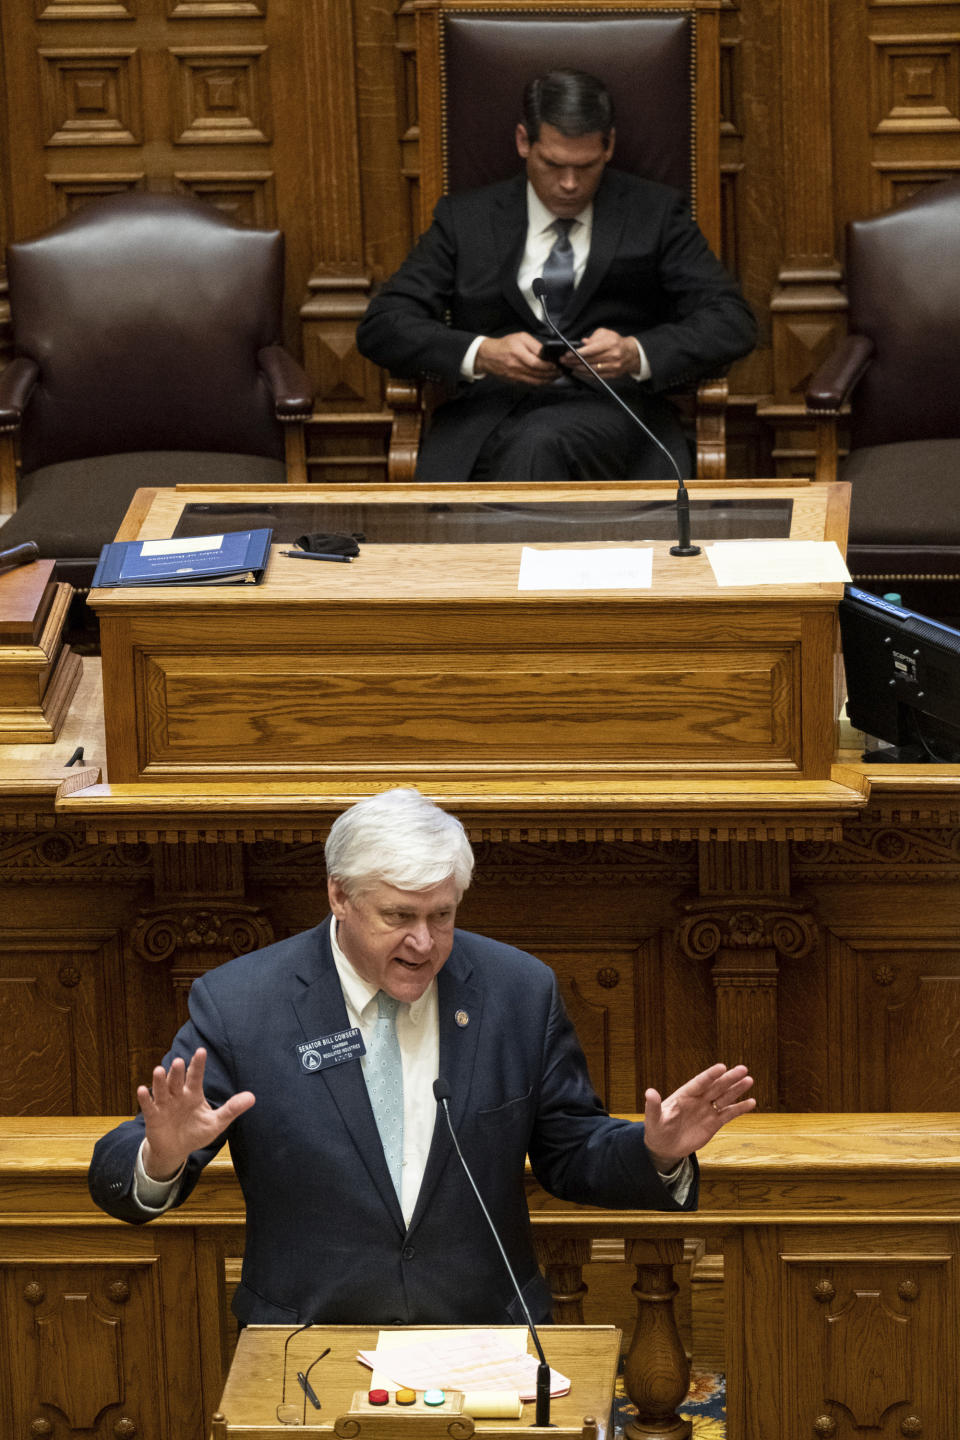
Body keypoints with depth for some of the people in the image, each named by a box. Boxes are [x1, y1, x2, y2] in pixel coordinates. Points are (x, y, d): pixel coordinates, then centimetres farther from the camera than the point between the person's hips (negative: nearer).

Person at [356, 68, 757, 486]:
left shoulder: (655, 212, 14)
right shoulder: (465, 218, 16)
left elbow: (732, 321, 7)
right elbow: (381, 326, 8)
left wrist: (636, 354, -13)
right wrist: (482, 354, -12)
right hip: (490, 416, 1)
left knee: (540, 444, -39)